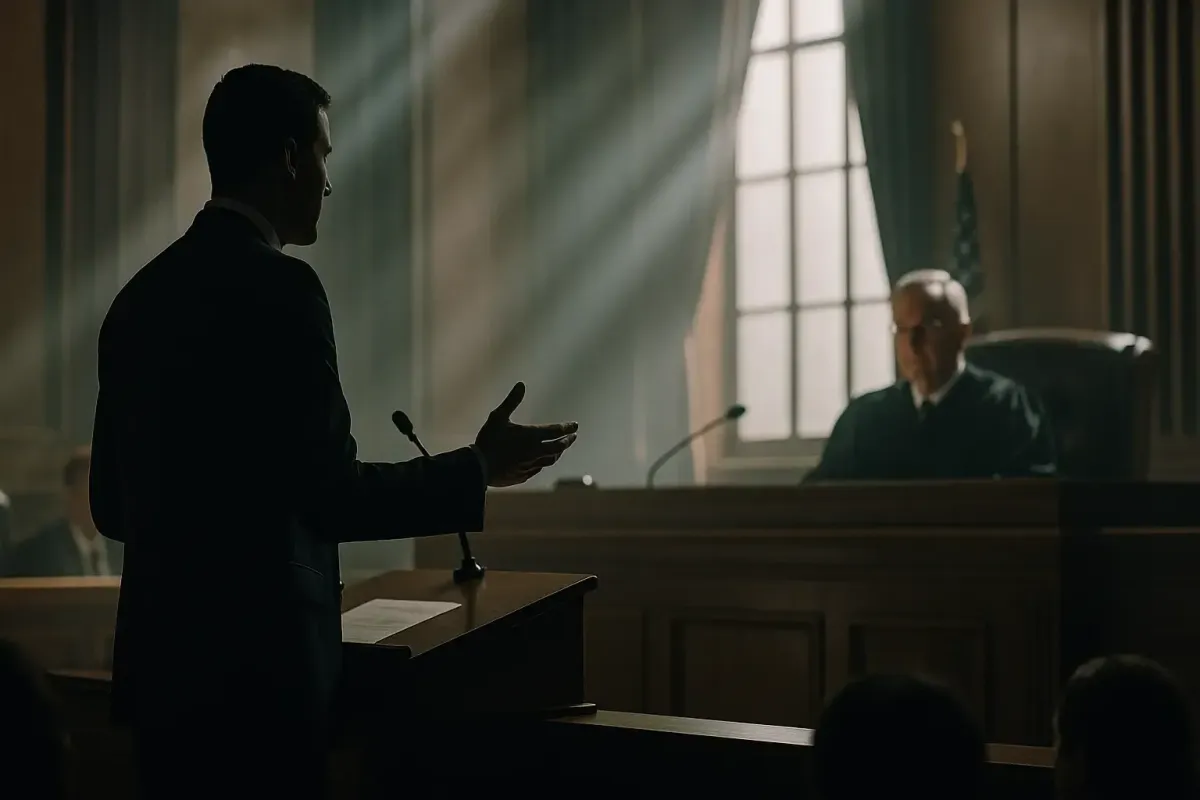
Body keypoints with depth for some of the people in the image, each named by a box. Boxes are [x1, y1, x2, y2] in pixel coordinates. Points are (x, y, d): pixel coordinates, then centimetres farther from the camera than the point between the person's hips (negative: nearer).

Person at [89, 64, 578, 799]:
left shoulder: (140, 296, 10)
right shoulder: (278, 286, -14)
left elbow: (113, 503, 14)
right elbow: (329, 491, -16)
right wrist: (479, 470, -4)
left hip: (164, 662, 8)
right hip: (254, 670, -8)